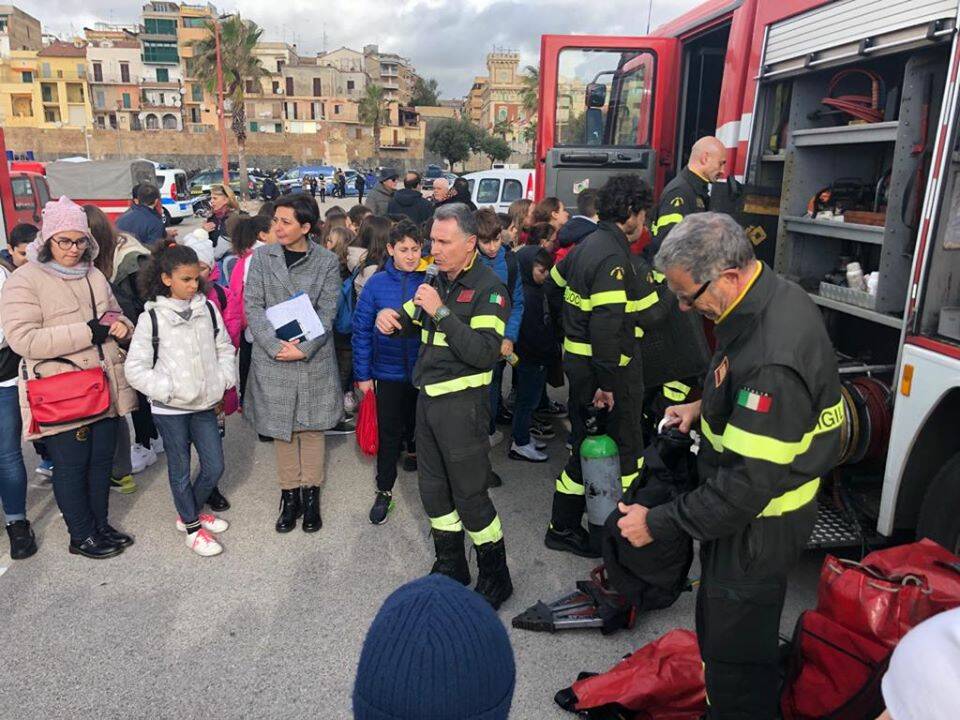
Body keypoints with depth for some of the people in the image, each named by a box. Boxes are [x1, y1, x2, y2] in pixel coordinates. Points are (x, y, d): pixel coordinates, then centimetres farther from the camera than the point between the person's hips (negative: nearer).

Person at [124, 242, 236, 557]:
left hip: (205, 404, 4)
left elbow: (225, 348, 10)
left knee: (215, 466, 11)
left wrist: (223, 380, -3)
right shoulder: (151, 318, -10)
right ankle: (192, 528, 28)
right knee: (180, 470, 10)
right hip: (170, 409, -4)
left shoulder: (208, 309, 0)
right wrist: (167, 390, -17)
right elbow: (135, 368, -9)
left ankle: (190, 512, 36)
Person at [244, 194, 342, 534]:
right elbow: (253, 306, -3)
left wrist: (303, 349, -16)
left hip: (314, 359, -1)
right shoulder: (262, 257, 1)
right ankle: (290, 496, 24)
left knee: (312, 427, 8)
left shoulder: (327, 261, -2)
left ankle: (311, 495, 23)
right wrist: (277, 345, -15)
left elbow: (327, 312, -5)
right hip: (272, 358, 1)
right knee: (281, 428, 9)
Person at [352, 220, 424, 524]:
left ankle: (414, 450, 52)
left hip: (424, 371, 1)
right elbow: (361, 331, -6)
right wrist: (363, 374, -6)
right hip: (388, 373, -1)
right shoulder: (377, 284, -9)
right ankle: (384, 491, 20)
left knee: (419, 424, 21)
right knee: (388, 433, 7)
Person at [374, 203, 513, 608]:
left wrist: (441, 311, -27)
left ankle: (496, 577, 21)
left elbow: (485, 353, -26)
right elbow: (410, 321, 22)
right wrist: (391, 317, -2)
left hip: (463, 403, -8)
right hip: (428, 397, 8)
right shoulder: (439, 281, 9)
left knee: (469, 495, 1)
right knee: (433, 489, 17)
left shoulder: (488, 288, -14)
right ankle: (451, 566, 36)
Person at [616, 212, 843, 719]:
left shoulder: (772, 361, -35)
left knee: (735, 648, 7)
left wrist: (658, 524, -24)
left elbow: (749, 484, -32)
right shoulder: (776, 294, -3)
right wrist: (705, 406, 7)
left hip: (759, 526, -10)